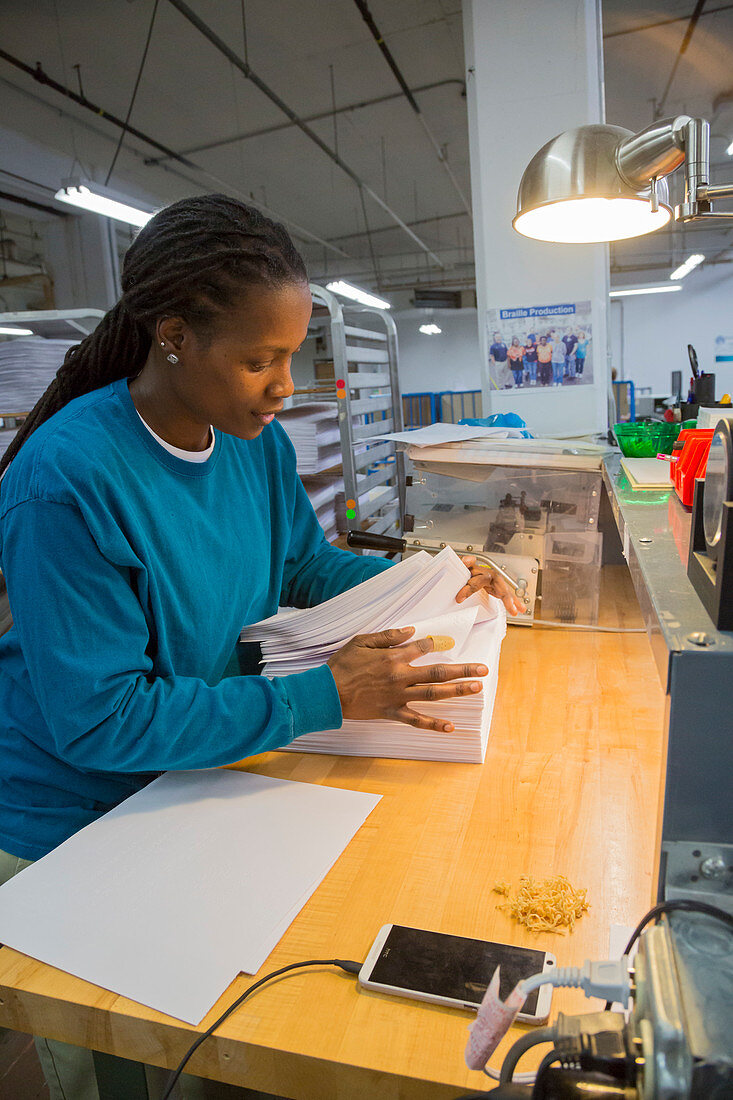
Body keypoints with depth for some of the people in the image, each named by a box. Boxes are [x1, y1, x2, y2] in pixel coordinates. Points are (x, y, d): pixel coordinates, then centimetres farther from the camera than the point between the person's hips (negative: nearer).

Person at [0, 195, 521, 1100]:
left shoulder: (258, 443, -9)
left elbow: (304, 565, 6)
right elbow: (97, 719, -29)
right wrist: (323, 697, -33)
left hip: (203, 776, 5)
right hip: (74, 816, -5)